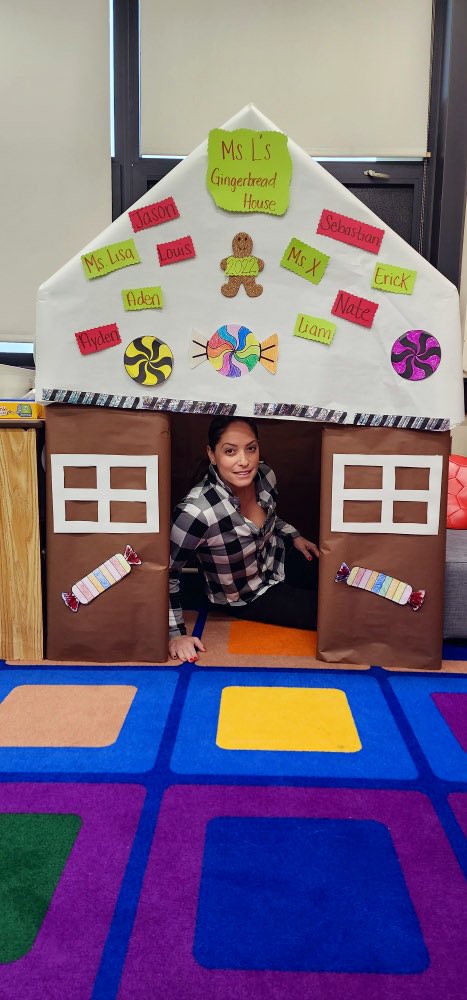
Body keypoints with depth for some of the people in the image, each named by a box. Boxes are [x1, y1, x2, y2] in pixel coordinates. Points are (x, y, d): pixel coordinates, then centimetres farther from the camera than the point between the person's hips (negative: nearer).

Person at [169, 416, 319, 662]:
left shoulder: (265, 476, -18)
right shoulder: (197, 511, -39)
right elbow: (165, 573, -26)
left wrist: (294, 536, 0)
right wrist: (175, 633, -23)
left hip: (280, 559, 6)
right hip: (247, 596, -5)